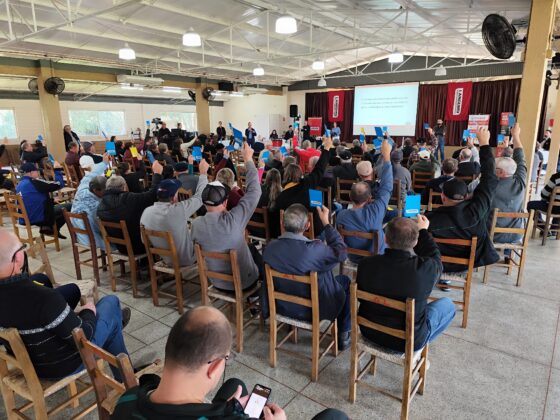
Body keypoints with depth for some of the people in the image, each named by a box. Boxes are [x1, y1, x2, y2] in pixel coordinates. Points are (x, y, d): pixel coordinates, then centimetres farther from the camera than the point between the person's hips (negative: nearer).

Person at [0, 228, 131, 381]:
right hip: (62, 365, -7)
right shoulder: (43, 298, -39)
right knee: (111, 302, 12)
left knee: (72, 289, 19)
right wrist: (89, 312, -9)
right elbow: (82, 338, -25)